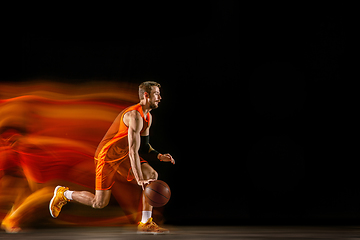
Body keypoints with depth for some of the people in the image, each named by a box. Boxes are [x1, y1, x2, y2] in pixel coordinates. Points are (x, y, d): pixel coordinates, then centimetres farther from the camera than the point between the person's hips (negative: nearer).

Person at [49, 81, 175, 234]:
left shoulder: (147, 117, 6)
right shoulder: (135, 115, -25)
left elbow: (143, 145, 14)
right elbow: (133, 150, -30)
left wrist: (159, 156, -5)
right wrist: (139, 179, -34)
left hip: (123, 155, 9)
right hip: (108, 157, -9)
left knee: (152, 175, -11)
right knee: (99, 203, -3)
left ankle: (145, 223, -8)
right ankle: (63, 194, 21)